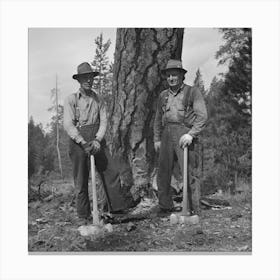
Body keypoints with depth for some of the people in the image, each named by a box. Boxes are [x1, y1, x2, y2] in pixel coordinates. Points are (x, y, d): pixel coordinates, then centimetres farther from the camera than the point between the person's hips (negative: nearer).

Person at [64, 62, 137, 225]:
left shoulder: (98, 100, 11)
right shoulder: (71, 100, 0)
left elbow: (104, 121, 2)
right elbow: (68, 124, -9)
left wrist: (97, 140, -14)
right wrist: (83, 143, -20)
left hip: (97, 140, 4)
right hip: (78, 141, -3)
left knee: (112, 171, -2)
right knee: (81, 180, 2)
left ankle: (118, 205, 10)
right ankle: (83, 216, 12)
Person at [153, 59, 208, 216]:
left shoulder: (193, 92, 3)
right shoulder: (163, 95, 19)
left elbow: (202, 116, -6)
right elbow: (158, 119, 24)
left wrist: (191, 134, -17)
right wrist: (157, 139, 15)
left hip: (185, 134, -5)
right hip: (167, 136, 5)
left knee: (190, 173, -6)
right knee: (163, 173, 5)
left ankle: (193, 209, 1)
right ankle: (165, 206, 16)